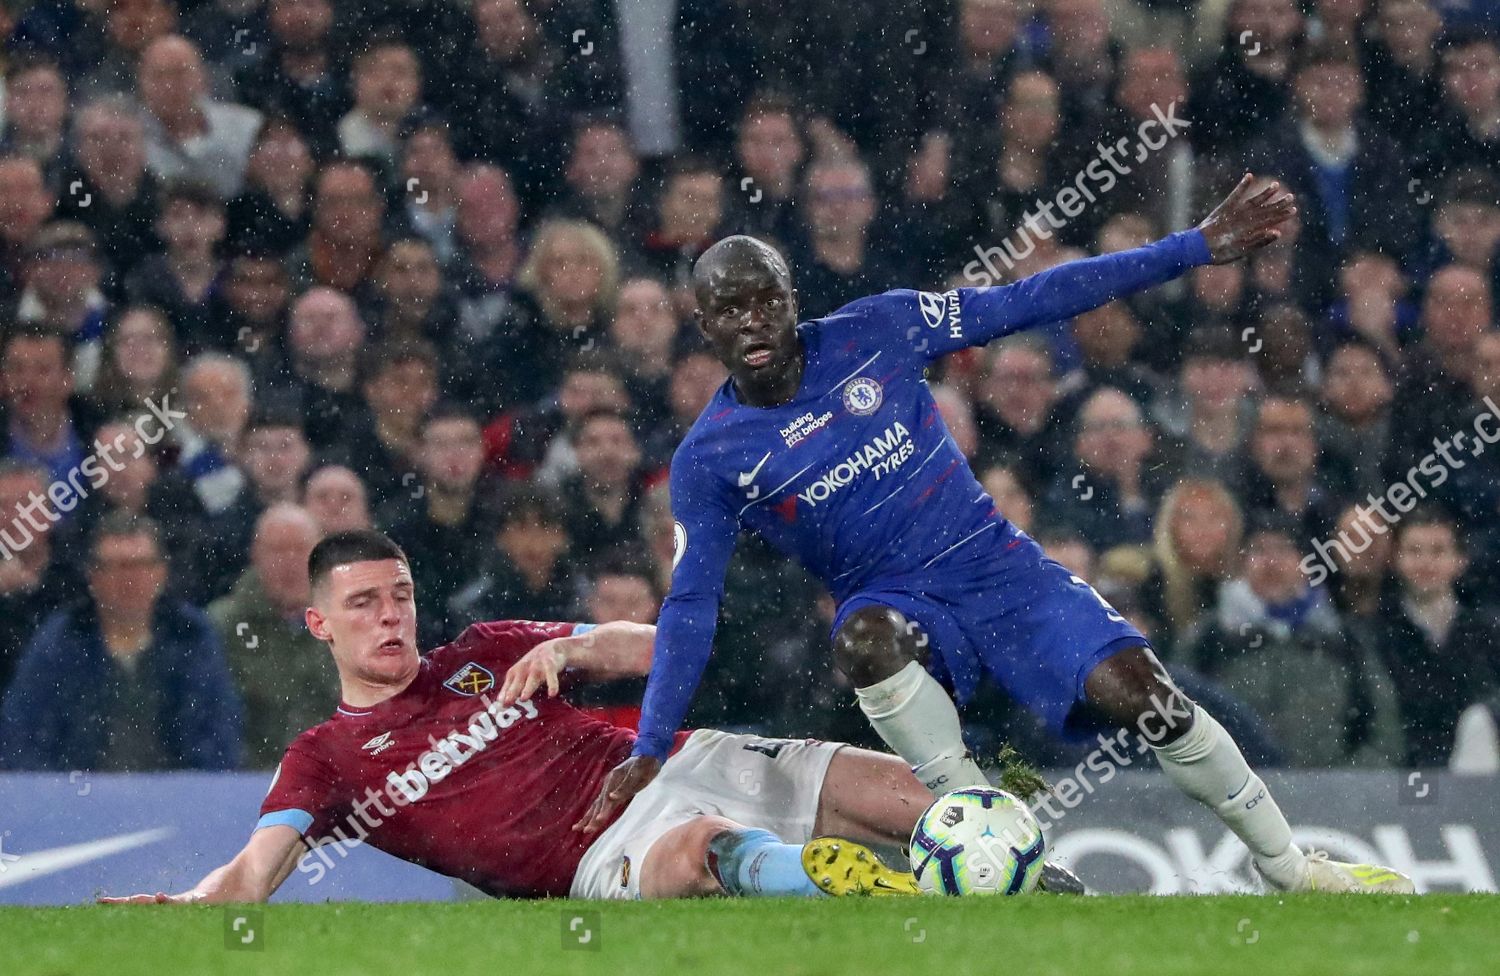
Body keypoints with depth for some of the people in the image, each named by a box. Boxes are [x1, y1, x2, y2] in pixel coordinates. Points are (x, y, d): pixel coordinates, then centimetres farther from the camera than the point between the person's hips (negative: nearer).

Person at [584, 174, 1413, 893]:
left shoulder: (871, 333, -5)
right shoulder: (709, 459, -4)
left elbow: (1027, 302, -2)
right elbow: (690, 606, -2)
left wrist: (1196, 249, -4)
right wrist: (650, 749, -12)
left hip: (996, 566, 1)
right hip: (893, 600, -1)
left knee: (1136, 689, -18)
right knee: (864, 638, -37)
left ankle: (1292, 870, -2)